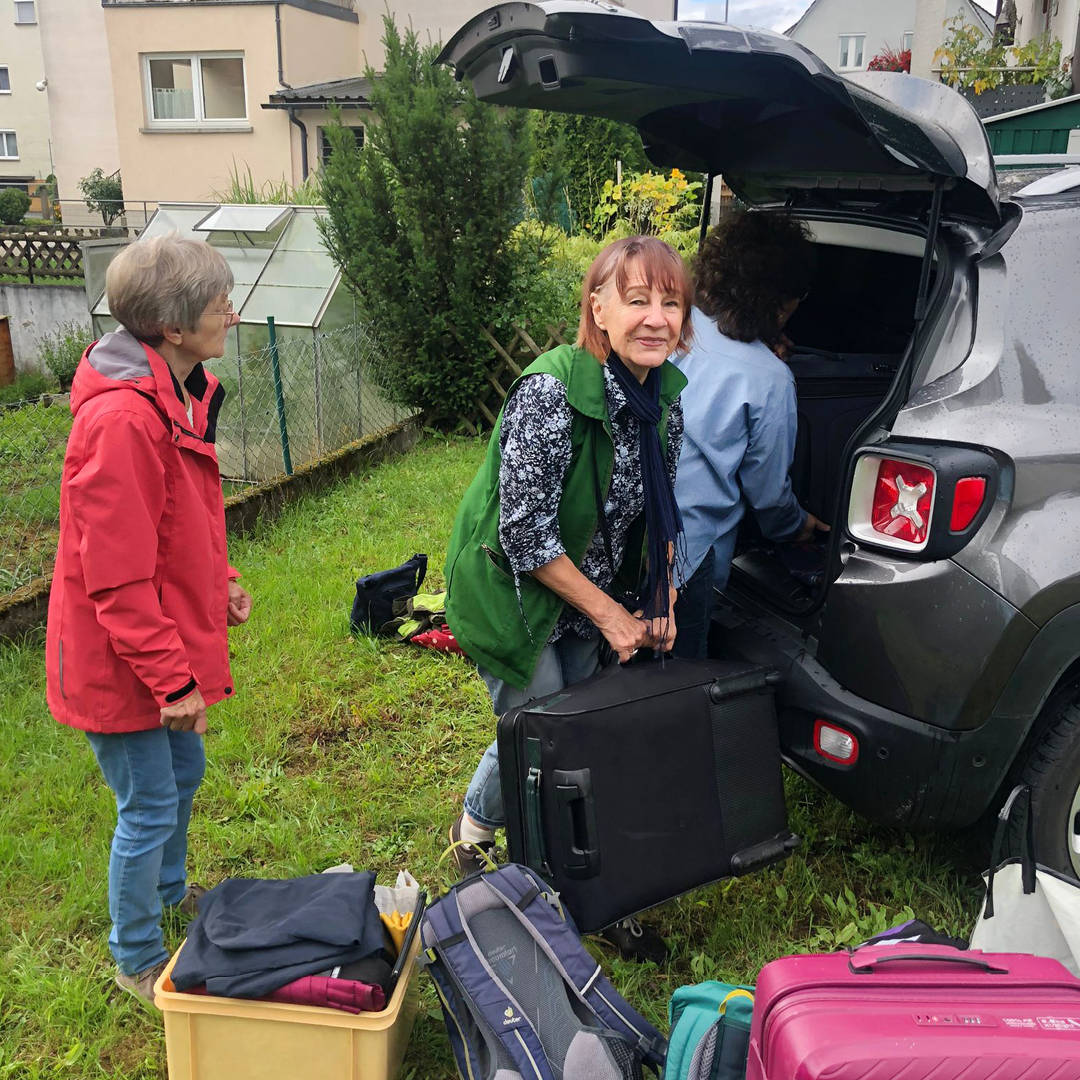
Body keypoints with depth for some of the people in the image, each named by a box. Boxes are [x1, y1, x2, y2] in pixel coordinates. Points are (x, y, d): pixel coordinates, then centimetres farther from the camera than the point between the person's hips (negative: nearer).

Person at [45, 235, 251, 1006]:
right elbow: (117, 578, -26)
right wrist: (173, 680, -21)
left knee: (183, 775, 26)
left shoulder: (179, 394, 3)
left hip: (169, 637, 9)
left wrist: (221, 582, 3)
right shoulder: (122, 421, -29)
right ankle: (138, 961, 30)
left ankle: (171, 892, 51)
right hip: (122, 660, -9)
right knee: (150, 808, 7)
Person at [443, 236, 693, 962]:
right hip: (513, 596, -6)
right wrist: (607, 613, -18)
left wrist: (661, 599, 0)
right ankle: (475, 831, 36)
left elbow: (659, 508, 10)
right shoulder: (550, 394, -28)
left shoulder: (665, 396, -4)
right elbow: (526, 534, -26)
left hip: (591, 598, 7)